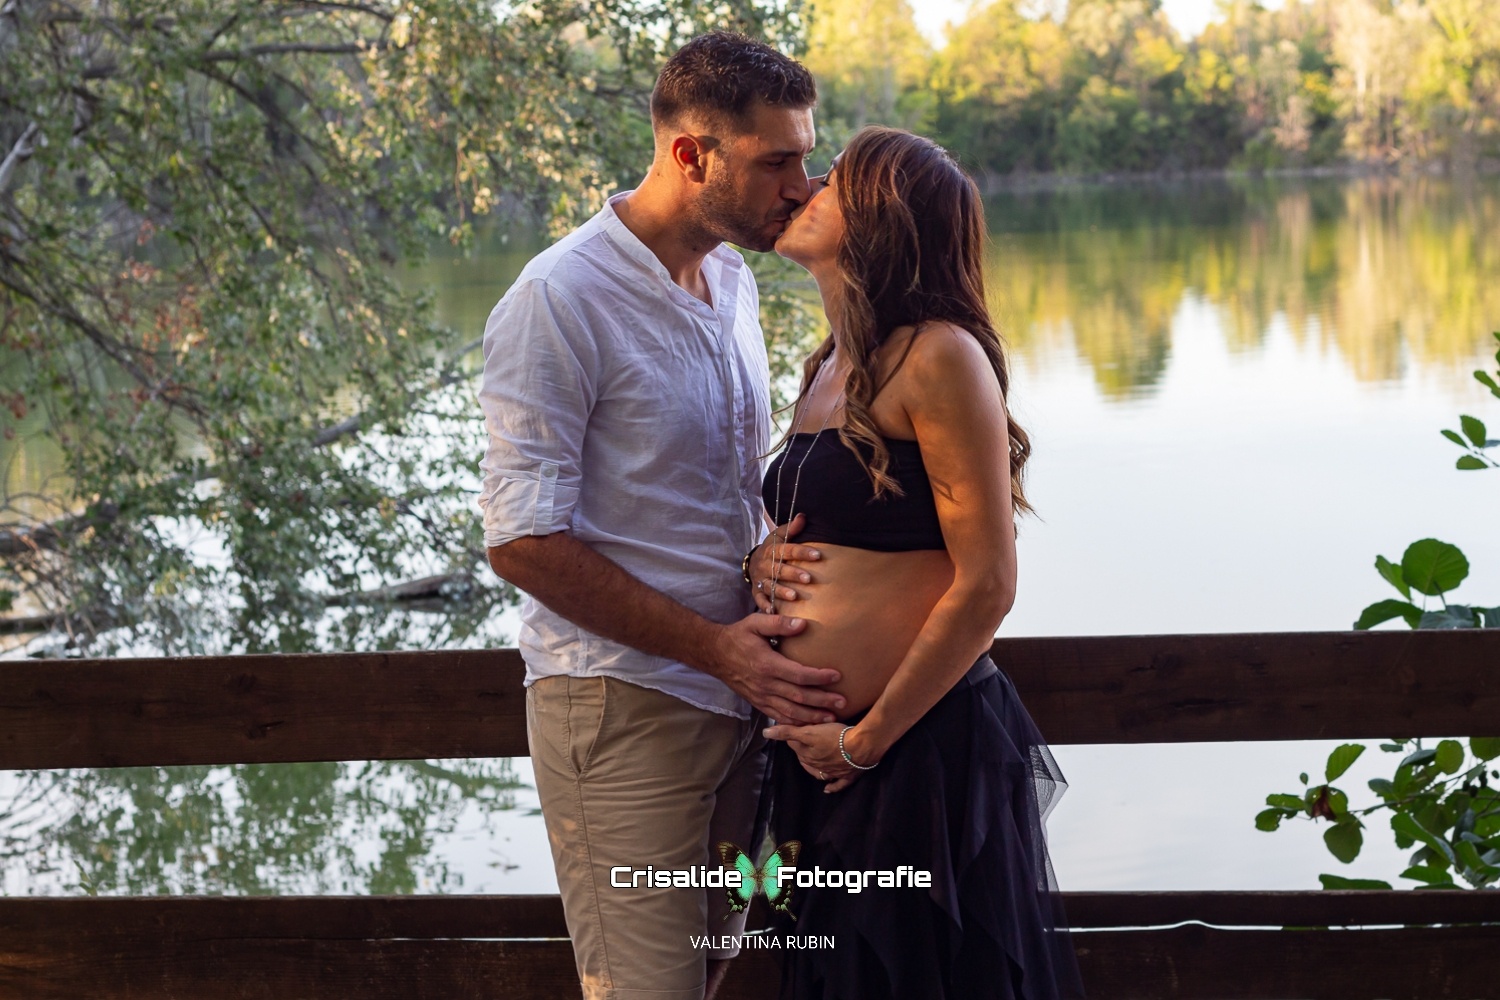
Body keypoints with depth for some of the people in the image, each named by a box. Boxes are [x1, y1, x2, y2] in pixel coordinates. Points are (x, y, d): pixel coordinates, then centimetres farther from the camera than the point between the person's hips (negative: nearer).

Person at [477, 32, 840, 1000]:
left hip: (737, 692, 8)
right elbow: (523, 540, -18)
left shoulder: (733, 281, 11)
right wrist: (714, 647, -19)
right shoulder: (562, 301, -15)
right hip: (622, 706, -7)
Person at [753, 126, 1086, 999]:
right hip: (820, 753, 8)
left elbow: (986, 587, -18)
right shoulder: (828, 367, 12)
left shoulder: (939, 357, -14)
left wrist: (866, 741, -13)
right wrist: (764, 567, 4)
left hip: (924, 749, -8)